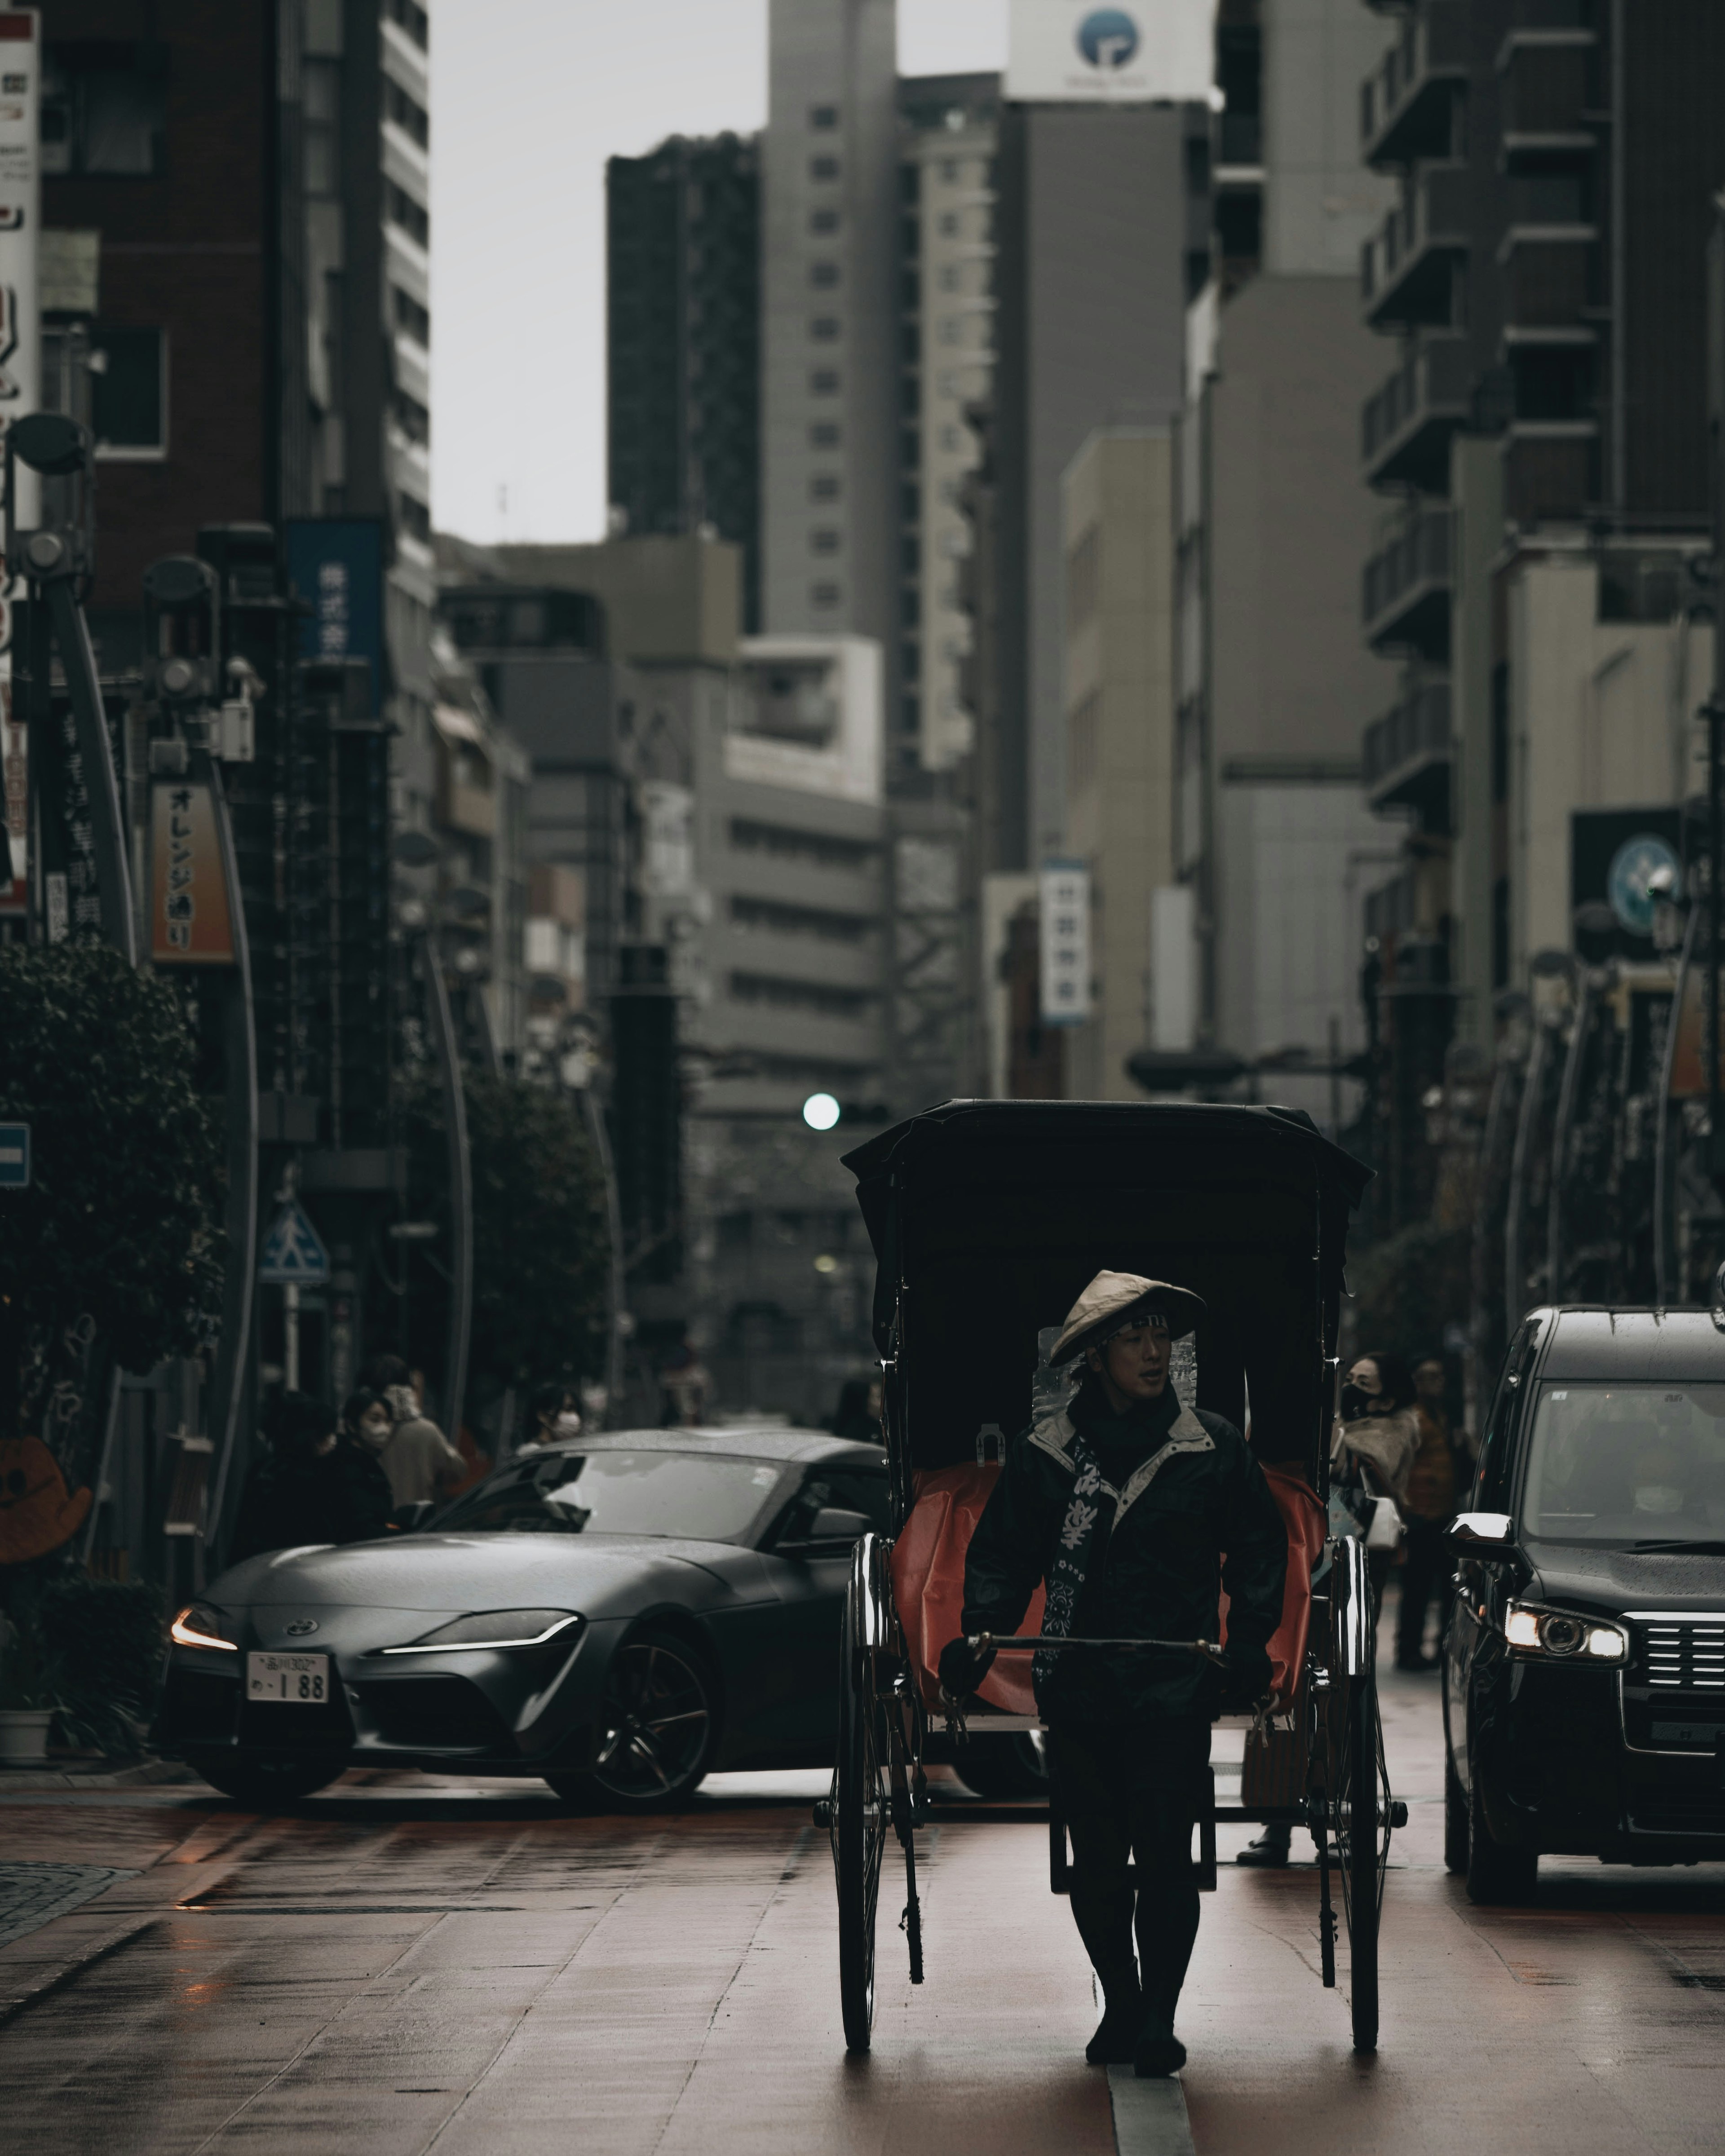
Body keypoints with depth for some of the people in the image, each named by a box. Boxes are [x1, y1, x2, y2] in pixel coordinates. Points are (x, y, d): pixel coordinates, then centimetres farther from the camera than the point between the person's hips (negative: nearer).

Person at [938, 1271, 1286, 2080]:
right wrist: (979, 1635, -8)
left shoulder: (1213, 1446, 2)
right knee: (1096, 1861, 6)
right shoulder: (1042, 1452, 4)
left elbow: (1258, 1550, 8)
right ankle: (1121, 2005, 22)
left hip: (1176, 1689, -1)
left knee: (1163, 1855, -7)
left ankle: (1158, 2016, 3)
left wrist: (1250, 1642, -5)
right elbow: (1001, 1555, 7)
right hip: (1077, 1692, 1)